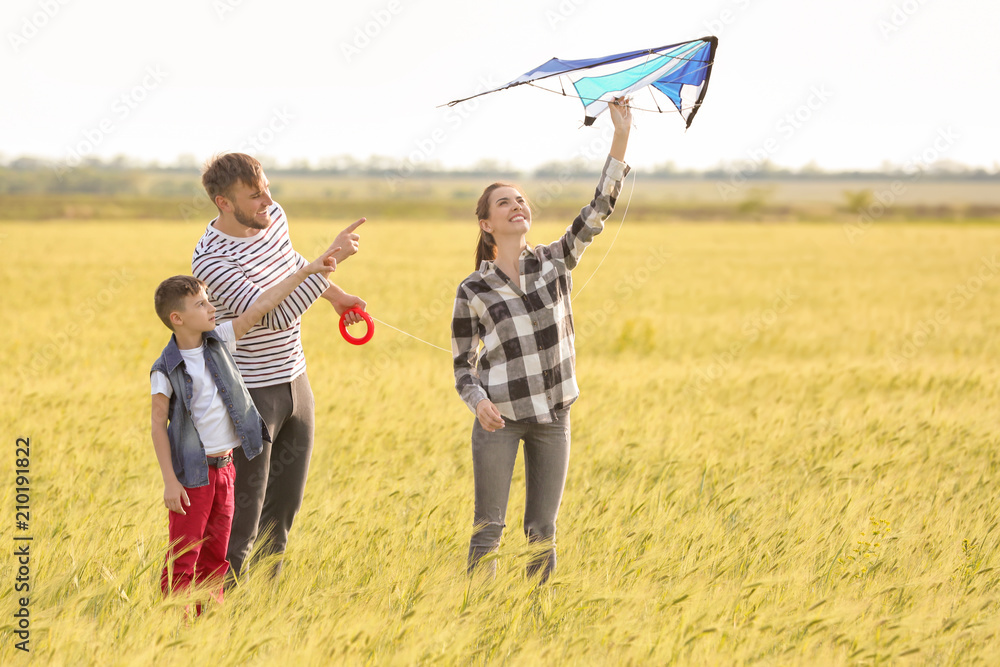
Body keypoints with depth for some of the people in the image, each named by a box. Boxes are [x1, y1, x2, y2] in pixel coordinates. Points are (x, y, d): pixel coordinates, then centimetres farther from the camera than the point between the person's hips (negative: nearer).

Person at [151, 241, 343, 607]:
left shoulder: (219, 340, 2)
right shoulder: (166, 370, -13)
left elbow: (259, 308, 2)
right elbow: (158, 425, -10)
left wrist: (306, 271, -1)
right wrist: (169, 481, -14)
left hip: (224, 467, 6)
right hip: (191, 474, -6)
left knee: (216, 556, 12)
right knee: (183, 559, -3)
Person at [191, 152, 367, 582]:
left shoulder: (274, 217, -1)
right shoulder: (211, 260, -25)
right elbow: (276, 315, -32)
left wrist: (335, 294, 33)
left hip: (295, 383, 8)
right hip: (249, 395, -8)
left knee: (282, 511, 14)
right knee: (241, 519, -6)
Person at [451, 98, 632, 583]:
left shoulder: (555, 262, 2)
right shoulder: (472, 291, -4)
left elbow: (600, 208, -5)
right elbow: (463, 365, 1)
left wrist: (621, 136, -13)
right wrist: (479, 402, -20)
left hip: (552, 416, 3)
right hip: (498, 417, -2)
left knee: (542, 531, 8)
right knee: (488, 527, -1)